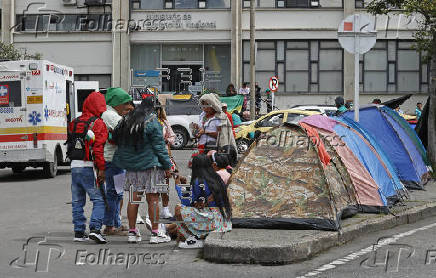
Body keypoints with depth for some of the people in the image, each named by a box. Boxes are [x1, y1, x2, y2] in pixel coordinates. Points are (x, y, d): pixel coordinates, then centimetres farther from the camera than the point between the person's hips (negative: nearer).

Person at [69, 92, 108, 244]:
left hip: (74, 165, 6)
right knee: (99, 199, -3)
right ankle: (95, 228, -16)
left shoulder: (74, 123, 14)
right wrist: (101, 169, -12)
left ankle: (79, 231, 12)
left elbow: (70, 143, 16)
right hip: (88, 167, -6)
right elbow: (98, 147, -12)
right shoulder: (98, 123, -5)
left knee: (77, 201, 11)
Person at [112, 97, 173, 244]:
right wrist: (167, 166, -2)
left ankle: (132, 232, 13)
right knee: (153, 199, -1)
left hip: (132, 166, 6)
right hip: (150, 166, -6)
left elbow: (117, 141, 15)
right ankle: (155, 233, 2)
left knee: (134, 198, 10)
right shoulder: (152, 122, -10)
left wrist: (125, 162, 22)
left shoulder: (126, 121, 9)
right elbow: (159, 145, -9)